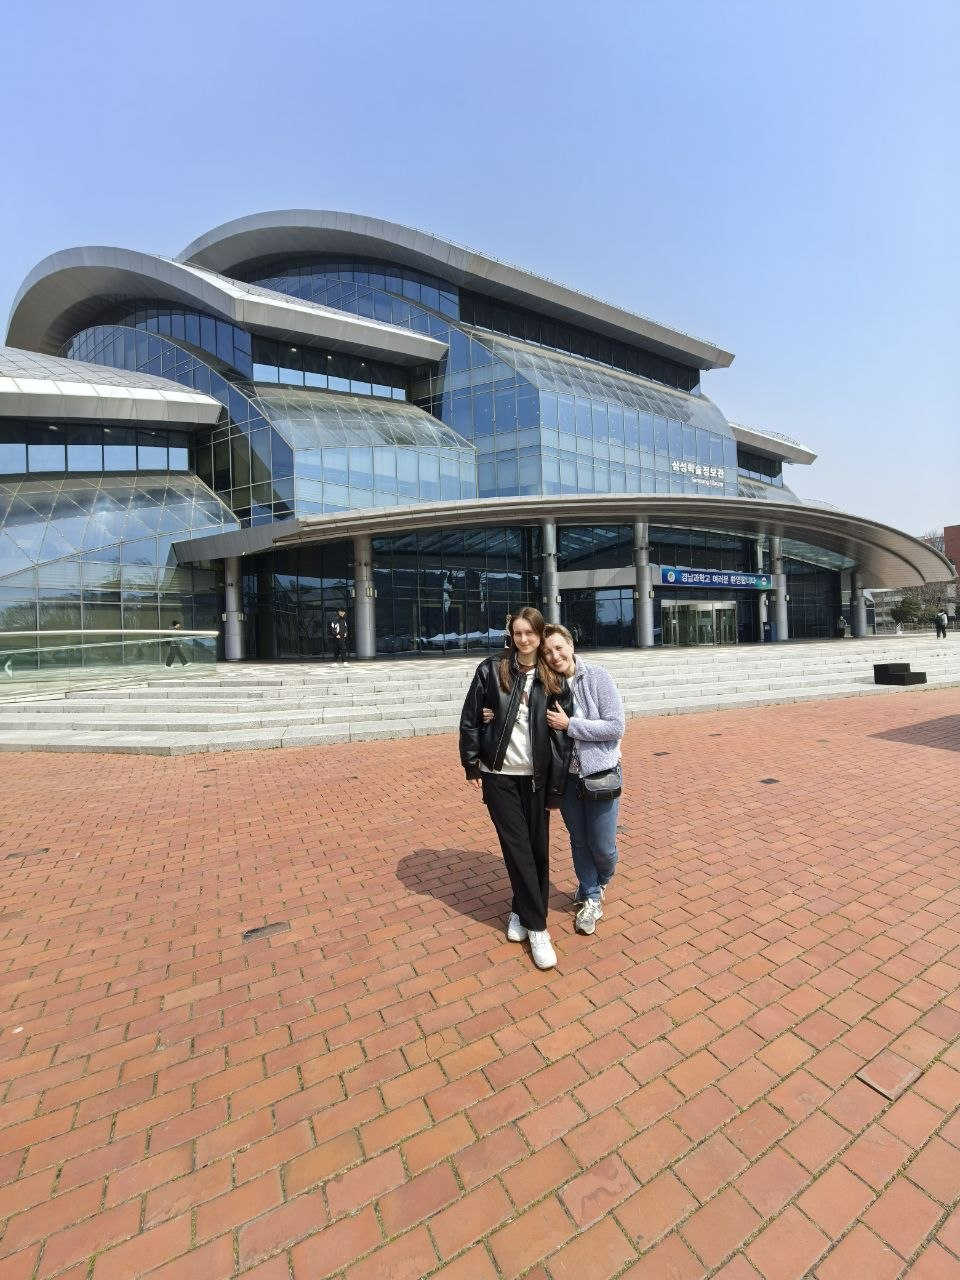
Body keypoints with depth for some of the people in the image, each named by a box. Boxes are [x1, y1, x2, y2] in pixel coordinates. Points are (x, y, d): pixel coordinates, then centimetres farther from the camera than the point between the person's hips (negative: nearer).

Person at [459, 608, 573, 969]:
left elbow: (562, 731, 1)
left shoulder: (553, 679, 0)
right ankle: (536, 927, 17)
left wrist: (558, 782, -2)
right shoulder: (491, 669, -6)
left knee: (538, 847, 10)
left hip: (536, 776, 2)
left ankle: (521, 911, 32)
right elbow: (469, 719, -2)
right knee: (517, 847, 4)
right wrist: (472, 765, -4)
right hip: (498, 774, -2)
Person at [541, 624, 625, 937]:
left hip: (600, 774, -2)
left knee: (602, 846, 8)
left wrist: (569, 725, -22)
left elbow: (616, 727, -16)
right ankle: (591, 898, 40)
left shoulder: (598, 677, -14)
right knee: (579, 841, 16)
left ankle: (599, 882, 43)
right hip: (566, 776, 3)